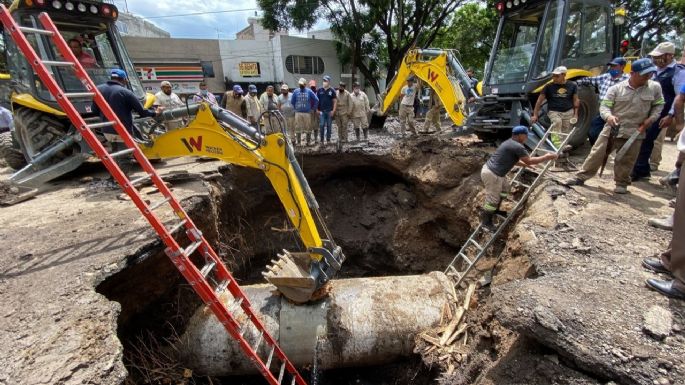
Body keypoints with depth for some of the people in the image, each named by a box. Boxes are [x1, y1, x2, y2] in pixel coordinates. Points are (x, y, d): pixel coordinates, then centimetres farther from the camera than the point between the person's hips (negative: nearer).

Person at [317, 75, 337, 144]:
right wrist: (317, 110, 0)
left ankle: (328, 140, 15)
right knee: (321, 125, -3)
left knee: (329, 126, 5)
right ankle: (321, 140, 5)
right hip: (321, 111, 0)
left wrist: (333, 110, -6)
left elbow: (335, 101, 3)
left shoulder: (332, 91, 4)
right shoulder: (319, 90, 6)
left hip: (330, 111, 0)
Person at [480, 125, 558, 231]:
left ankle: (495, 210, 42)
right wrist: (546, 157, 3)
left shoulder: (510, 143, 18)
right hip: (492, 174, -11)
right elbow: (529, 160, -8)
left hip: (489, 169, 11)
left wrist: (525, 165, 32)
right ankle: (485, 222, 19)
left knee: (505, 187, 30)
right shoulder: (517, 146, -14)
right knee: (492, 200, 3)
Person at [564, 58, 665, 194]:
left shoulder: (655, 87, 4)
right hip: (612, 129, -1)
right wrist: (609, 116, -29)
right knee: (597, 154, -1)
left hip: (634, 132, 2)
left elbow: (659, 105, 15)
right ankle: (581, 177, 6)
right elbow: (604, 106, -8)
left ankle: (622, 183, 22)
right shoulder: (616, 88, -5)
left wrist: (650, 119, -1)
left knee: (626, 161, 7)